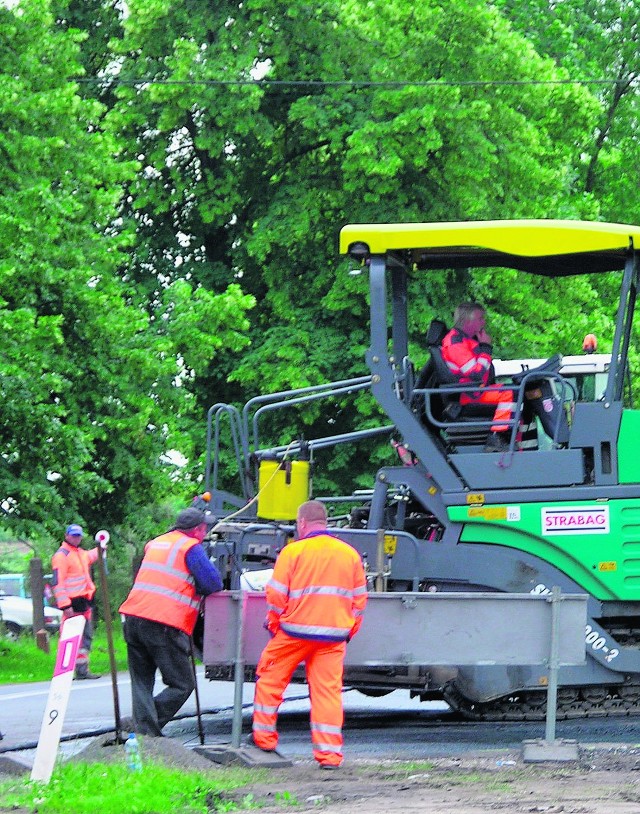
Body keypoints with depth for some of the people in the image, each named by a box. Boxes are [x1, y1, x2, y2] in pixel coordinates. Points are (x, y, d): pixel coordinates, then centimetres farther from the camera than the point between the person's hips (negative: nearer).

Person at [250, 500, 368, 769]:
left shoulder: (293, 551, -4)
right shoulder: (350, 554, 9)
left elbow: (276, 595, -4)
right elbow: (359, 598, 12)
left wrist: (273, 623, 11)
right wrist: (349, 630, 20)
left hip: (296, 630, -3)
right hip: (334, 635, 3)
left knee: (270, 677, 14)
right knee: (328, 690, 3)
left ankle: (263, 737, 19)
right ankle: (329, 754, -1)